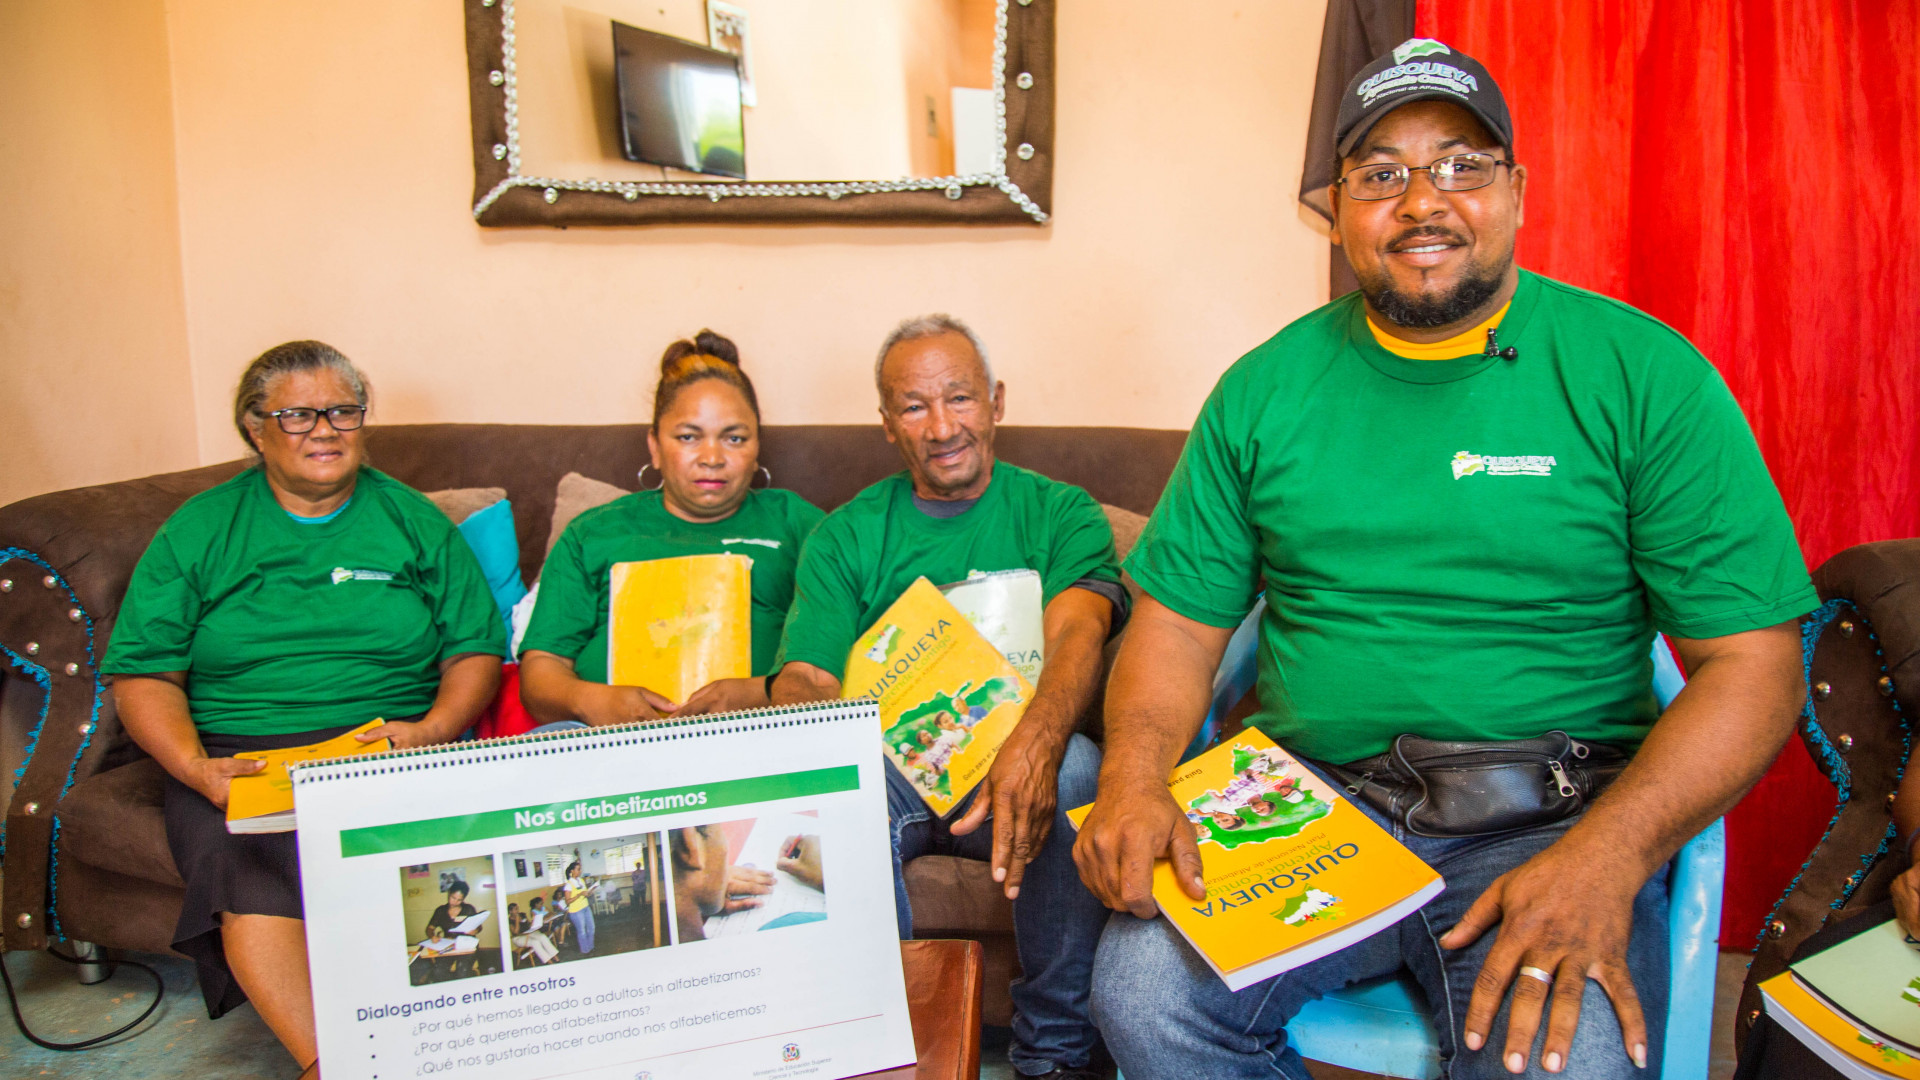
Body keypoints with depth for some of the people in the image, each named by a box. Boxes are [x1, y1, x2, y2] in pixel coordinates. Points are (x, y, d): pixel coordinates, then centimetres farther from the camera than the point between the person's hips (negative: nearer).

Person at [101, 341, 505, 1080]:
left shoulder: (412, 520, 13)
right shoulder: (198, 531, 12)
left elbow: (475, 650, 9)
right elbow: (142, 674, 6)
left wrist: (431, 731, -11)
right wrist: (196, 768, -12)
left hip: (389, 744, 0)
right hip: (240, 752, 0)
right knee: (245, 862, -31)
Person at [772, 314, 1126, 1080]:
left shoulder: (1060, 513, 6)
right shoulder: (844, 537, 11)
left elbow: (1079, 631, -14)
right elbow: (807, 677, 0)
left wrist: (1033, 745, -37)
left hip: (1014, 767, 0)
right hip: (889, 766, 1)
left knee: (1074, 768, -33)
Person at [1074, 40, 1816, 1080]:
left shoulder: (1645, 374, -1)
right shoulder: (1264, 389, 7)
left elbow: (1752, 662, -5)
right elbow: (1178, 622, 7)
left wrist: (1606, 857, -20)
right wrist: (1134, 780, -13)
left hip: (1550, 825, -2)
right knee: (1143, 993, -21)